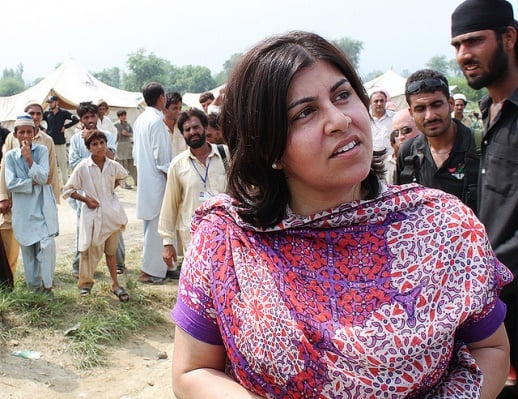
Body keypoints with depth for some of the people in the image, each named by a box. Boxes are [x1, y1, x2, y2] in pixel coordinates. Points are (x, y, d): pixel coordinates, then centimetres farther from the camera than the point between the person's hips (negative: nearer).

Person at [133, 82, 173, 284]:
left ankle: (152, 267, 27)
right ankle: (150, 271, 2)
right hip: (157, 179, -9)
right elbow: (161, 155, -18)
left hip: (144, 176, 9)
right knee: (156, 225, -3)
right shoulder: (157, 121, -16)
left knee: (151, 224, 17)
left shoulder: (140, 119, 10)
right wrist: (169, 177, -12)